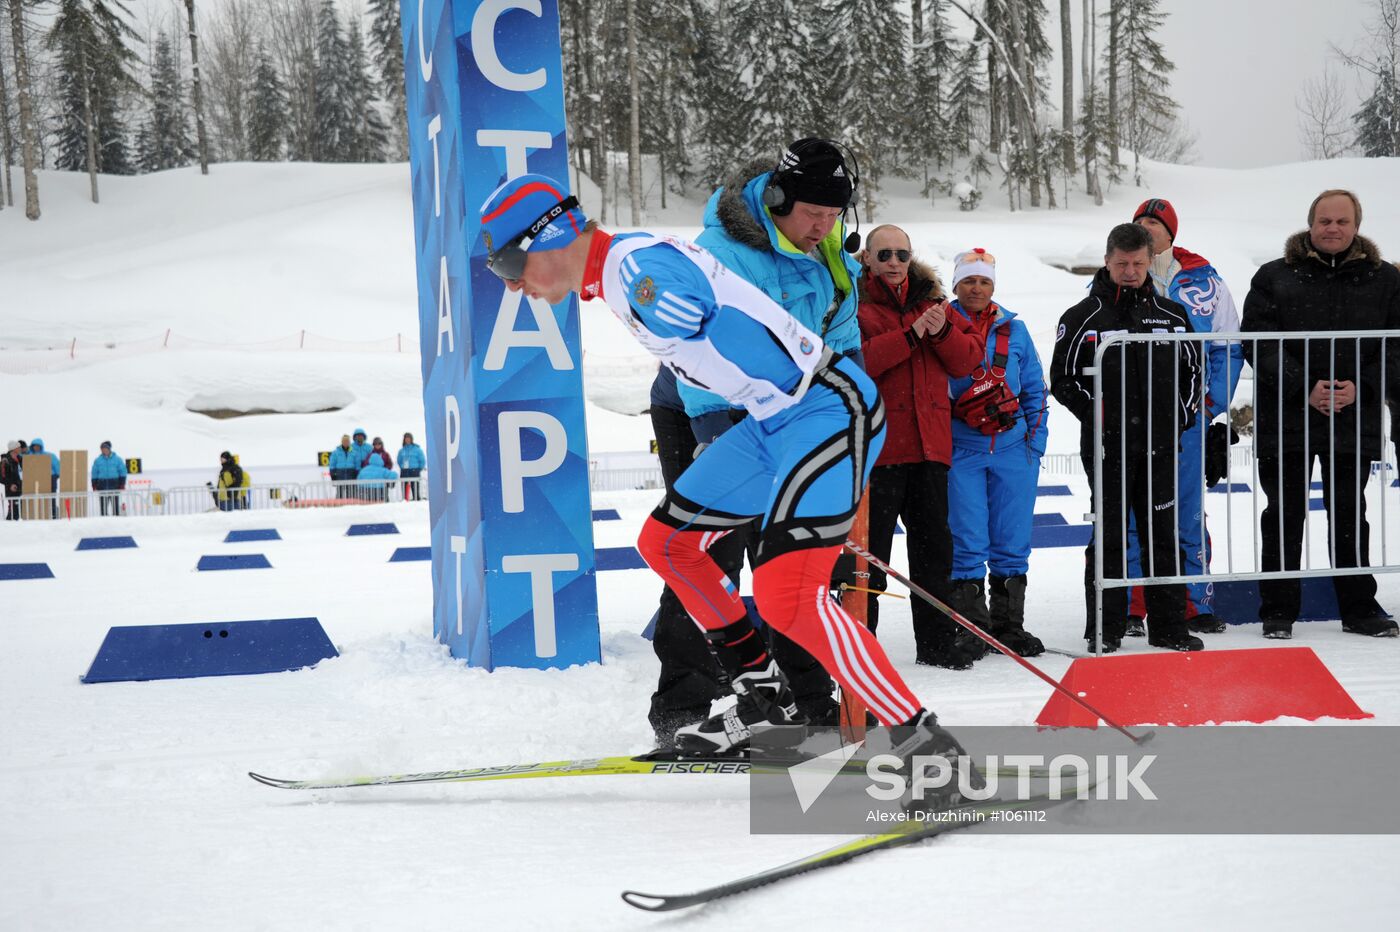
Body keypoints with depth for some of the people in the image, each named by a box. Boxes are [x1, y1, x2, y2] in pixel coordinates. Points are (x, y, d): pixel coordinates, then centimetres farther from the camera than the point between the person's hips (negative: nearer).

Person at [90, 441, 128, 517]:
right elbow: (94, 475, 10)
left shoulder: (117, 459, 5)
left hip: (115, 485, -1)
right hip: (102, 485, 1)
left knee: (115, 504, -1)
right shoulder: (97, 461, 8)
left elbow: (123, 472, 5)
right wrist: (94, 486, 2)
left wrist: (122, 484, -3)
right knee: (103, 505, -2)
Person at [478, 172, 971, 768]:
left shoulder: (640, 265, -17)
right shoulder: (618, 276, 14)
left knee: (786, 596, -22)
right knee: (665, 541, 16)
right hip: (772, 419, 11)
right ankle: (765, 698, 25)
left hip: (830, 408, -11)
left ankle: (924, 741, -15)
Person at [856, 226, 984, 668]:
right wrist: (911, 335, -20)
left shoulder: (931, 300, 15)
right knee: (869, 548, -2)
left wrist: (942, 331, -9)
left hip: (929, 444, 6)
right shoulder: (853, 303, -2)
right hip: (876, 445, -6)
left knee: (934, 543, 12)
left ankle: (937, 639, 22)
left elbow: (967, 361, 10)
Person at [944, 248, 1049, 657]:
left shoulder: (1014, 328, 11)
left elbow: (1034, 389, 15)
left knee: (1012, 541, 6)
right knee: (968, 542, -3)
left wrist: (1036, 439, 7)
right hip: (961, 451, -3)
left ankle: (1009, 626, 15)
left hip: (1013, 449, 3)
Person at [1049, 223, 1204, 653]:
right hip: (1107, 445, -3)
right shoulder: (1084, 317, 0)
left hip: (1160, 445, 3)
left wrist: (1180, 415, 5)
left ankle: (1168, 626, 14)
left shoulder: (1171, 315, 10)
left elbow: (1193, 369, 18)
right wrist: (1096, 413, -9)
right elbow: (1062, 379, 1)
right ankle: (1105, 629, 7)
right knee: (1109, 537, 0)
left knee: (1163, 535, 7)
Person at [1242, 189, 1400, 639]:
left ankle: (1359, 608, 19)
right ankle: (1278, 611, 13)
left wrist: (1360, 389, -11)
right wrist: (1304, 388, -16)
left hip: (1354, 419, 1)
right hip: (1285, 421, -1)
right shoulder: (1274, 277, 1)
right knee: (1284, 515, 5)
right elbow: (1259, 341, -7)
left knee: (1349, 515, 10)